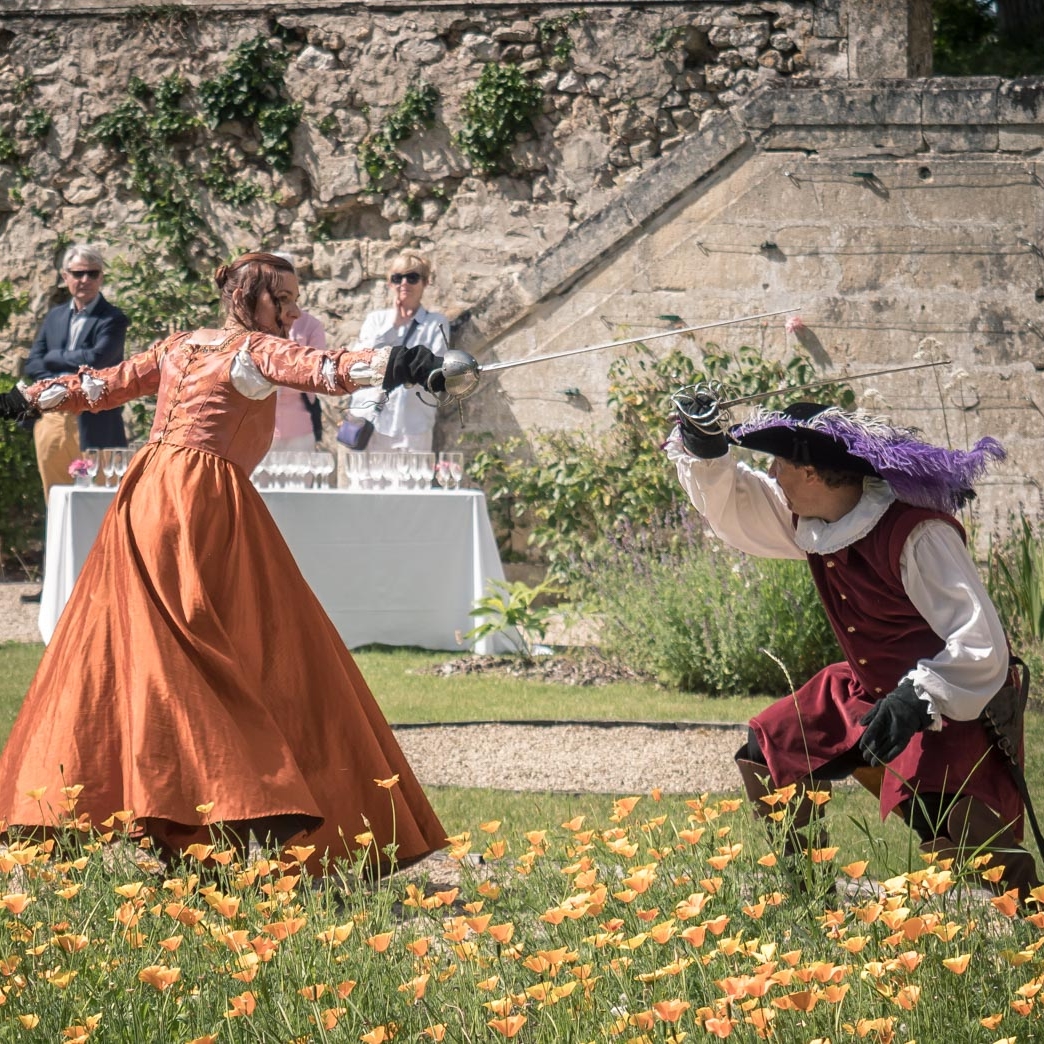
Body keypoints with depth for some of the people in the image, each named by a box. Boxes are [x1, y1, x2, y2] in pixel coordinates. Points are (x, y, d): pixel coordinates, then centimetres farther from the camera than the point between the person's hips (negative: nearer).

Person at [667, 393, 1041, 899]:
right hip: (870, 692, 9)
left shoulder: (918, 534, -29)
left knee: (961, 845, -28)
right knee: (767, 753, 10)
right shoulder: (808, 518, -4)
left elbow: (982, 646, -32)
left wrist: (915, 701, -45)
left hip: (957, 706, -9)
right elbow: (732, 505, 12)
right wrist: (705, 452, -9)